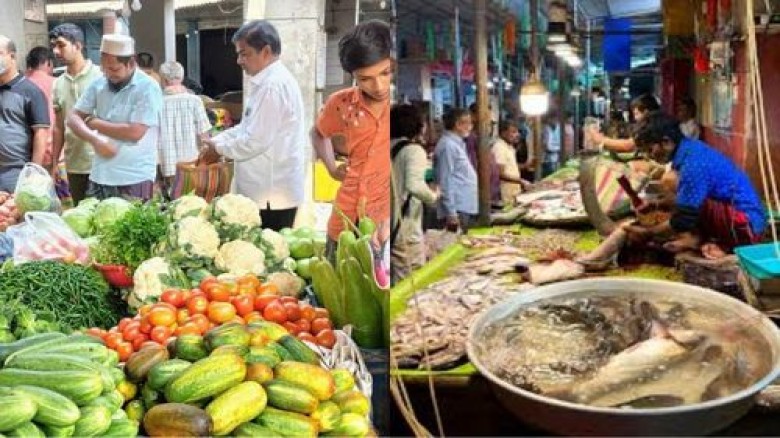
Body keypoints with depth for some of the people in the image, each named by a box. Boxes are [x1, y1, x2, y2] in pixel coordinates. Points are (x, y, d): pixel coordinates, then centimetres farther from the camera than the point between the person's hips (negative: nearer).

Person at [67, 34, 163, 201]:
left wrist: (93, 122, -5)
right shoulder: (98, 84, 7)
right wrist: (95, 140, -14)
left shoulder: (147, 88, -10)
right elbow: (73, 118, 7)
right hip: (100, 177, 5)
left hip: (134, 180, -5)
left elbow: (135, 132, -18)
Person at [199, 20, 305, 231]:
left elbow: (257, 141, -22)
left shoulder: (274, 85, -18)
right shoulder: (267, 82, 16)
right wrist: (216, 141, 8)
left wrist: (220, 150, -8)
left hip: (272, 196, -10)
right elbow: (246, 127, 22)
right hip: (269, 191, 10)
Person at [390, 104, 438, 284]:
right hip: (406, 232, -7)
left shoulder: (387, 149, 8)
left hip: (388, 228, 7)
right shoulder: (414, 150, -10)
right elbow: (414, 185, -25)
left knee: (397, 287, 15)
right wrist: (433, 197, -8)